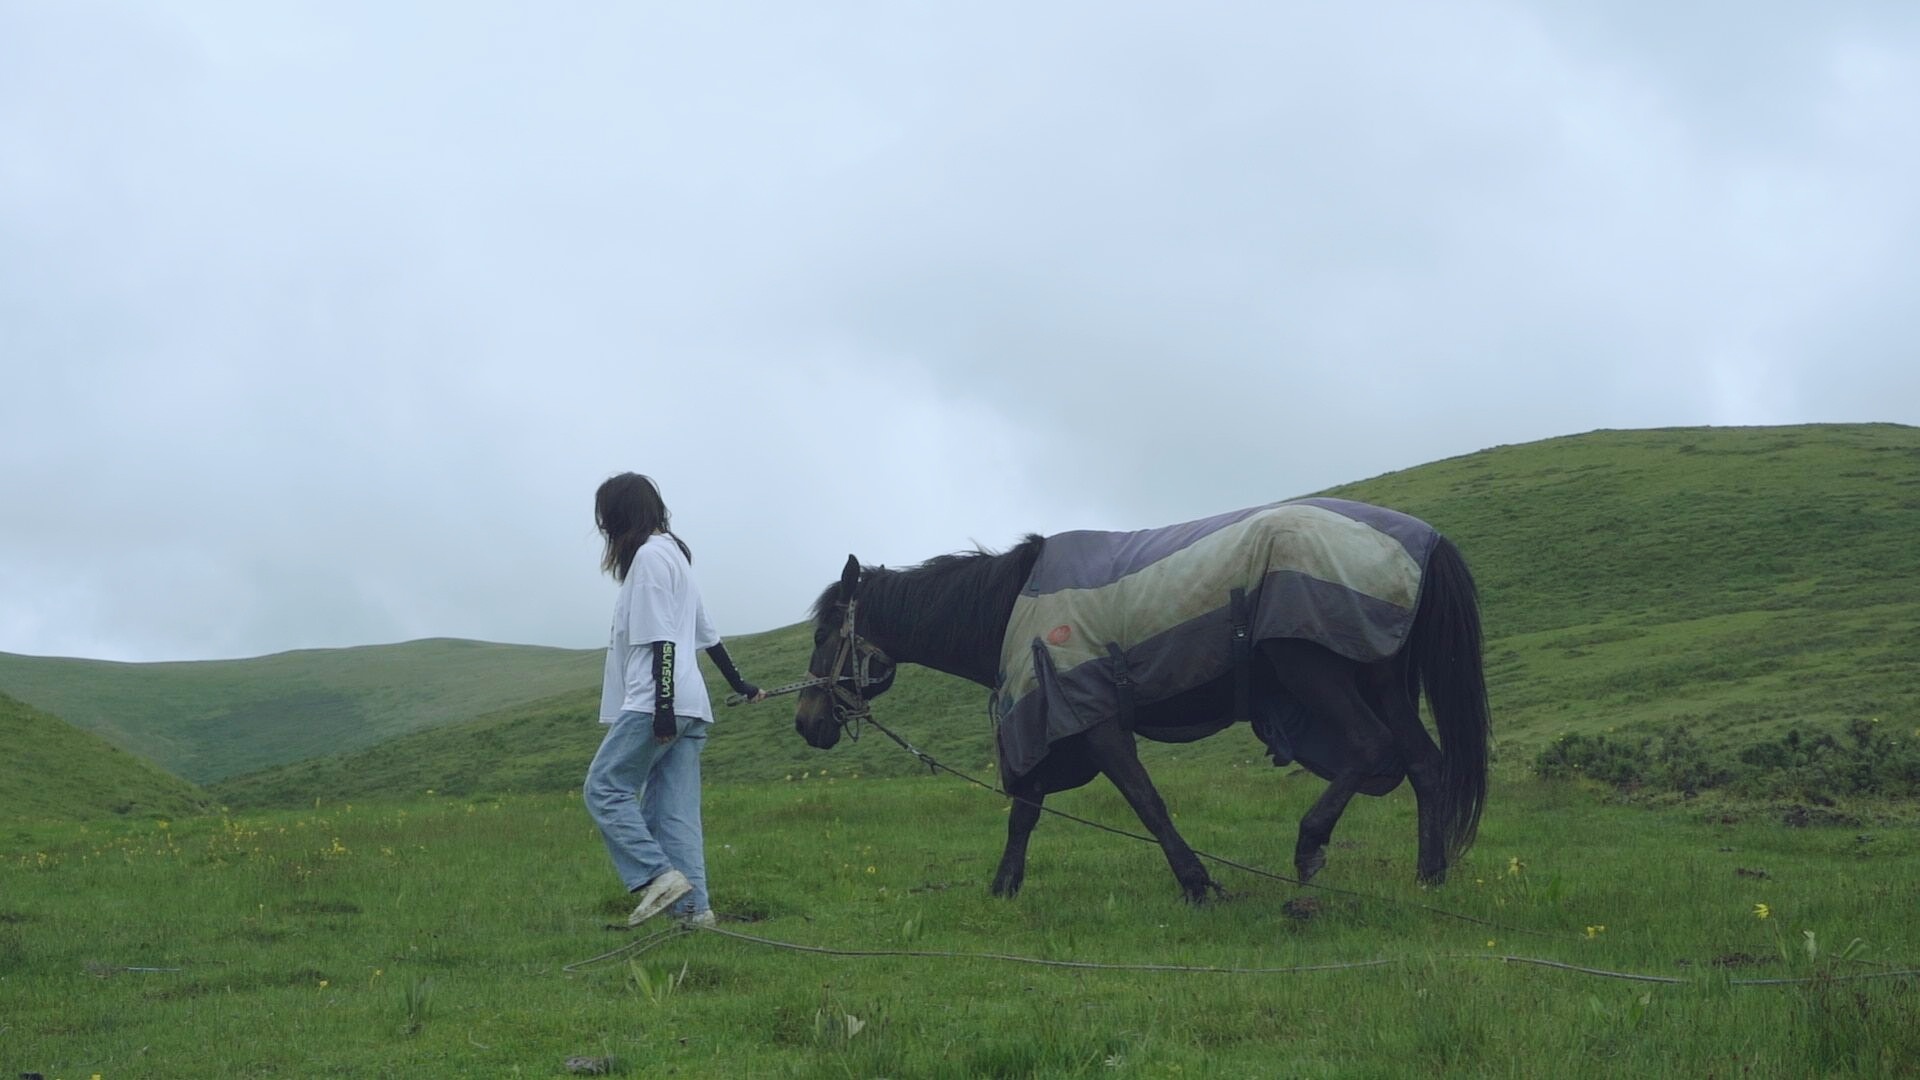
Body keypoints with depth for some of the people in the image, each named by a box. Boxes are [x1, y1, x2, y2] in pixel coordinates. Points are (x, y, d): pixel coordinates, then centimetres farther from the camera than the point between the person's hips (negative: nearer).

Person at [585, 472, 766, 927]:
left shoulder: (649, 555, -8)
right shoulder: (674, 553, 21)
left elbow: (661, 641, -16)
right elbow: (706, 633, 27)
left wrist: (663, 706, -21)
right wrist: (740, 685, 34)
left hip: (652, 705, -10)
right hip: (690, 708, 10)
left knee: (604, 787, -6)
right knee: (674, 810, 5)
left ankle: (659, 874, -16)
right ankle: (694, 907, 0)